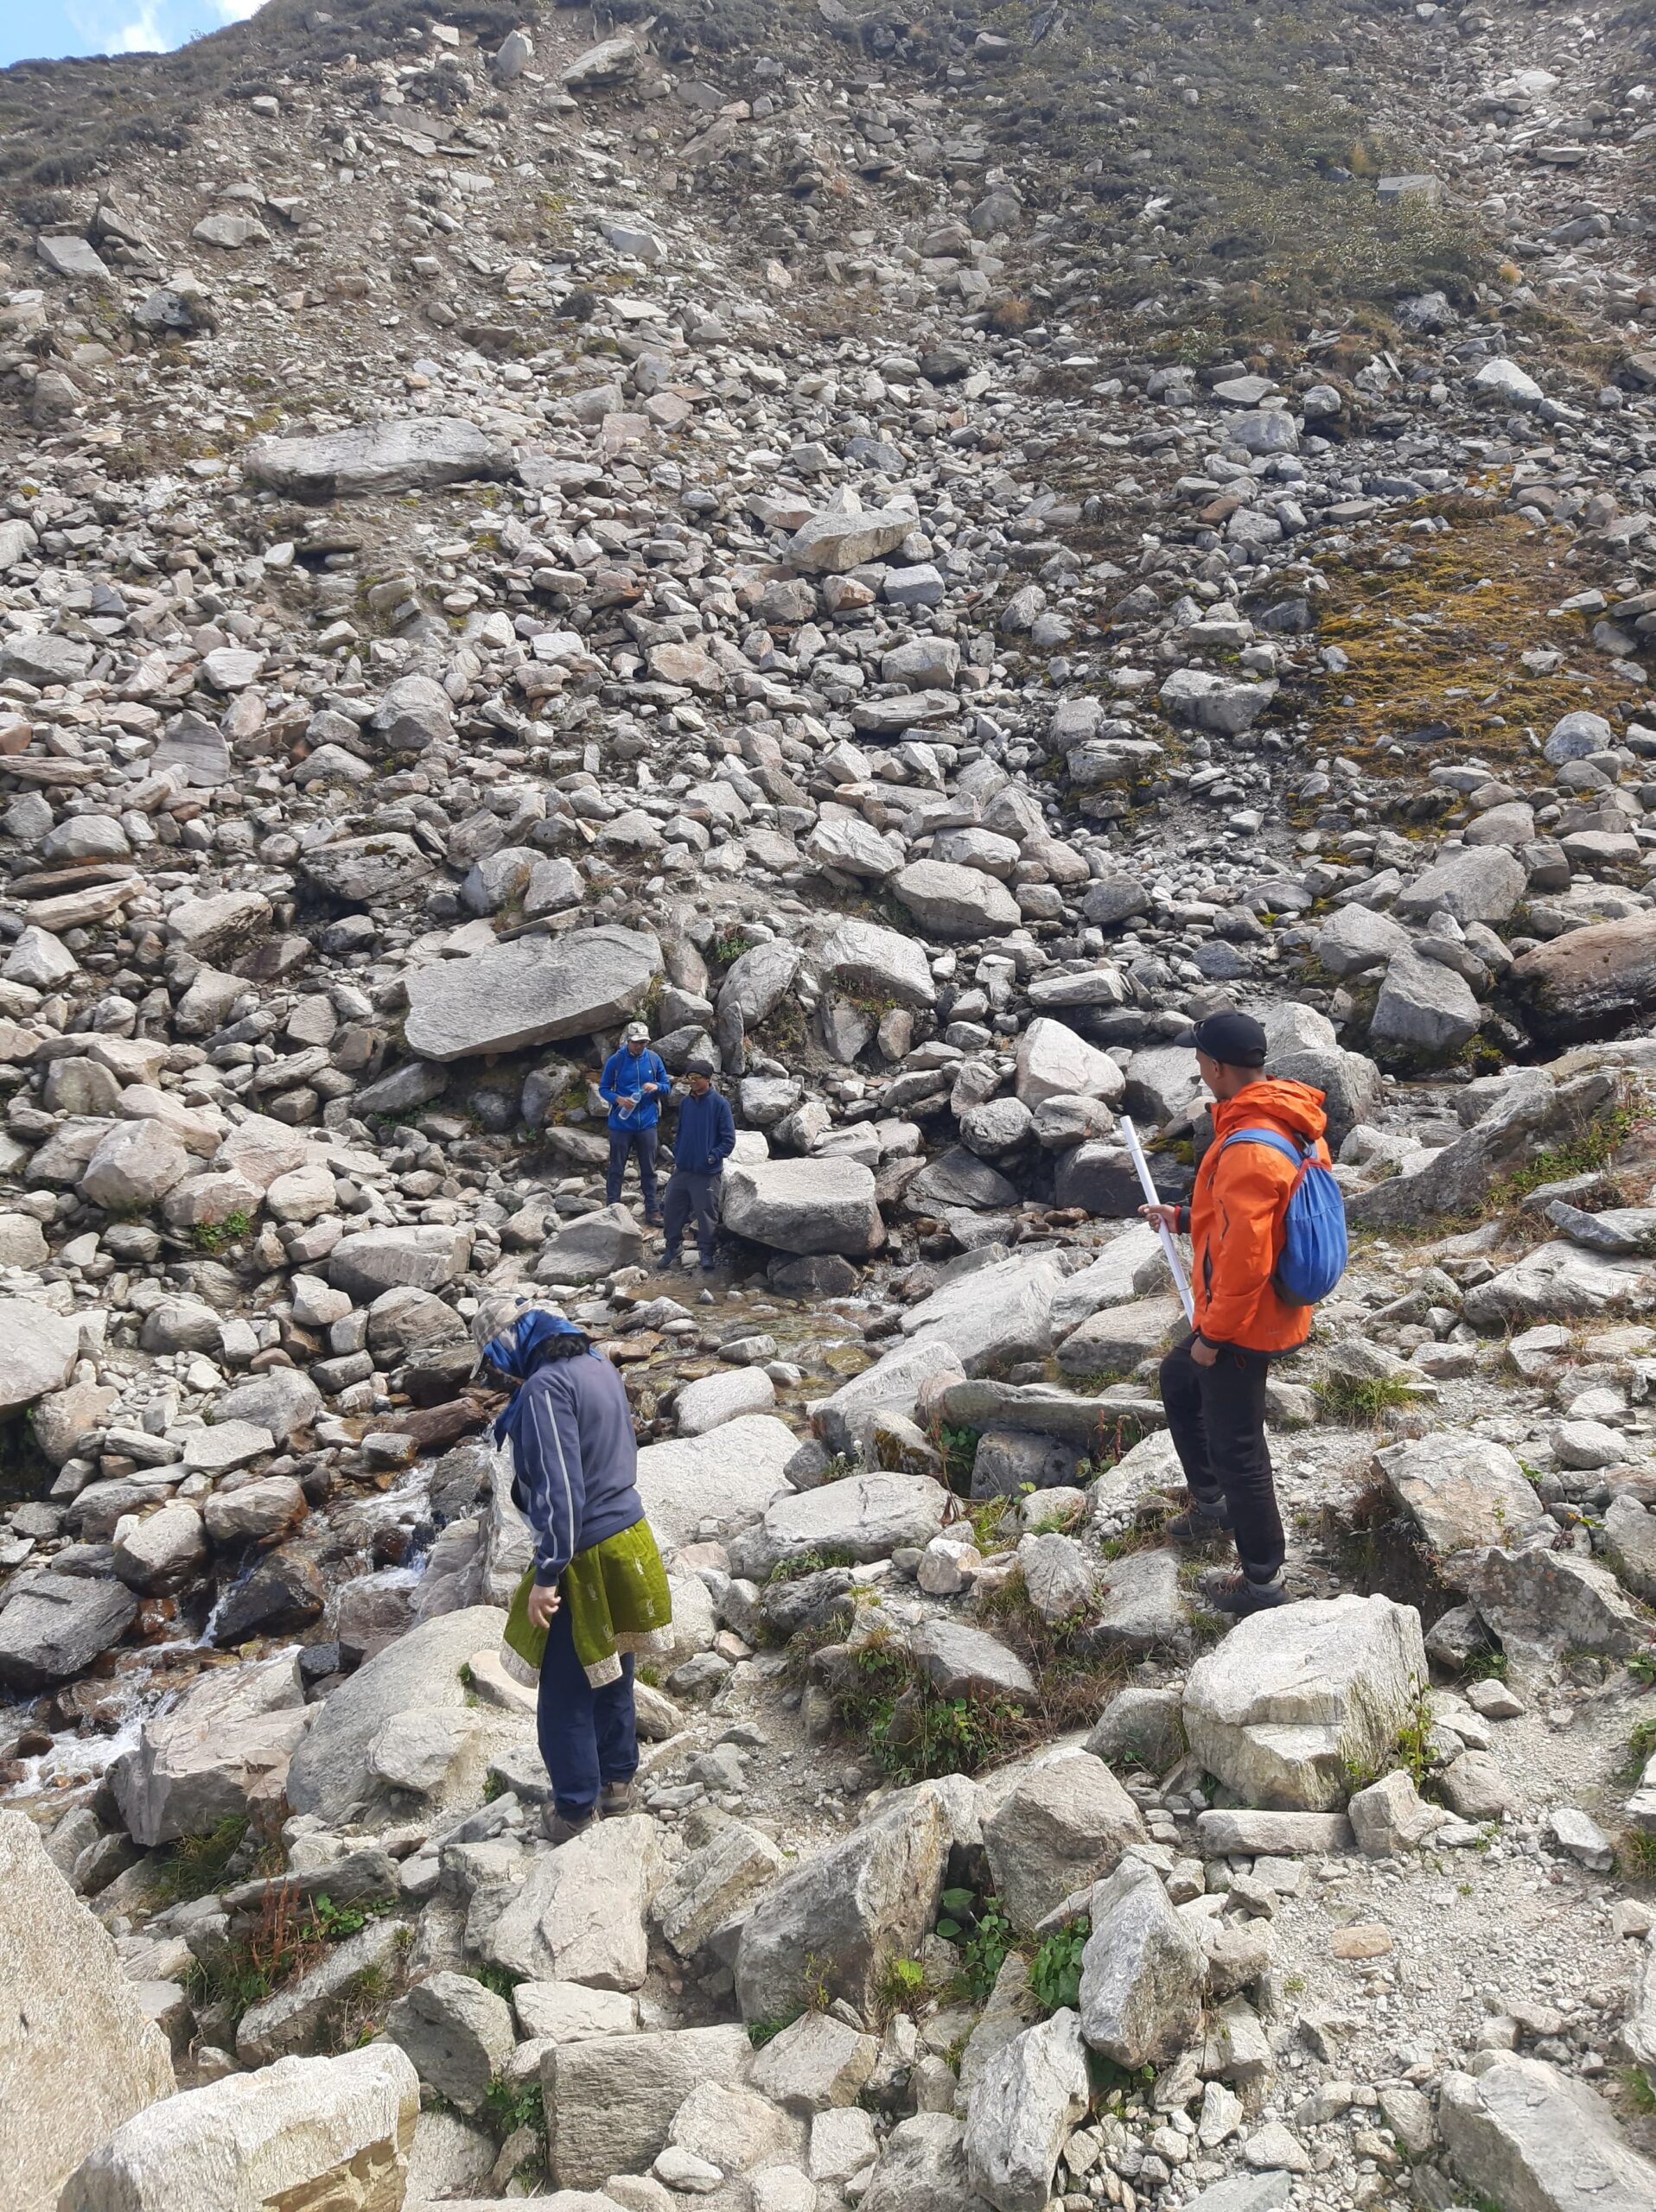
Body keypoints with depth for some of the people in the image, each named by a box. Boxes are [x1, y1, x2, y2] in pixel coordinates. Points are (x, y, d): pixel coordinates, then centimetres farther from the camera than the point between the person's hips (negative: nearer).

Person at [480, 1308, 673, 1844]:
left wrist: (546, 1576, -23)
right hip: (628, 1537, 9)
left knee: (566, 1694, 6)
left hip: (586, 1556, -9)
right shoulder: (600, 1368, 5)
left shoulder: (545, 1386, -21)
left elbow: (559, 1489, -26)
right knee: (614, 1674, 22)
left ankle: (575, 1813, 16)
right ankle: (618, 1781, 36)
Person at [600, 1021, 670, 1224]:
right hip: (621, 1124, -2)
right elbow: (603, 1089, 0)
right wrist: (618, 1099, -20)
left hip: (647, 1124, 2)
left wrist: (656, 1087, -16)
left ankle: (652, 1209, 19)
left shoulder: (654, 1059, -1)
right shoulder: (615, 1061, -7)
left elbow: (666, 1087, 7)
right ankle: (611, 1208, 16)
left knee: (649, 1169, 10)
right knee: (617, 1169, 6)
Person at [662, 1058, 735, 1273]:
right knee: (674, 1209, 10)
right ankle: (671, 1249, 26)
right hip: (682, 1169, 5)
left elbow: (729, 1139, -9)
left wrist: (713, 1157, -15)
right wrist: (677, 1155, 9)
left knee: (707, 1214, 1)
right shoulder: (685, 1103, 7)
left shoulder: (720, 1104, -9)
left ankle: (707, 1254, 14)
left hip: (707, 1173, -5)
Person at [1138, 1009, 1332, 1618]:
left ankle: (1263, 1579, 20)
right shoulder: (1291, 1124, 1)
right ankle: (1210, 1502, 44)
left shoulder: (1248, 1151, -31)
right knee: (1178, 1379, 30)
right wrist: (1184, 1217, 16)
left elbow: (1245, 1261, -30)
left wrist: (1212, 1335, -19)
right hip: (1272, 1311, 10)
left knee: (1236, 1448, 5)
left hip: (1243, 1323, -10)